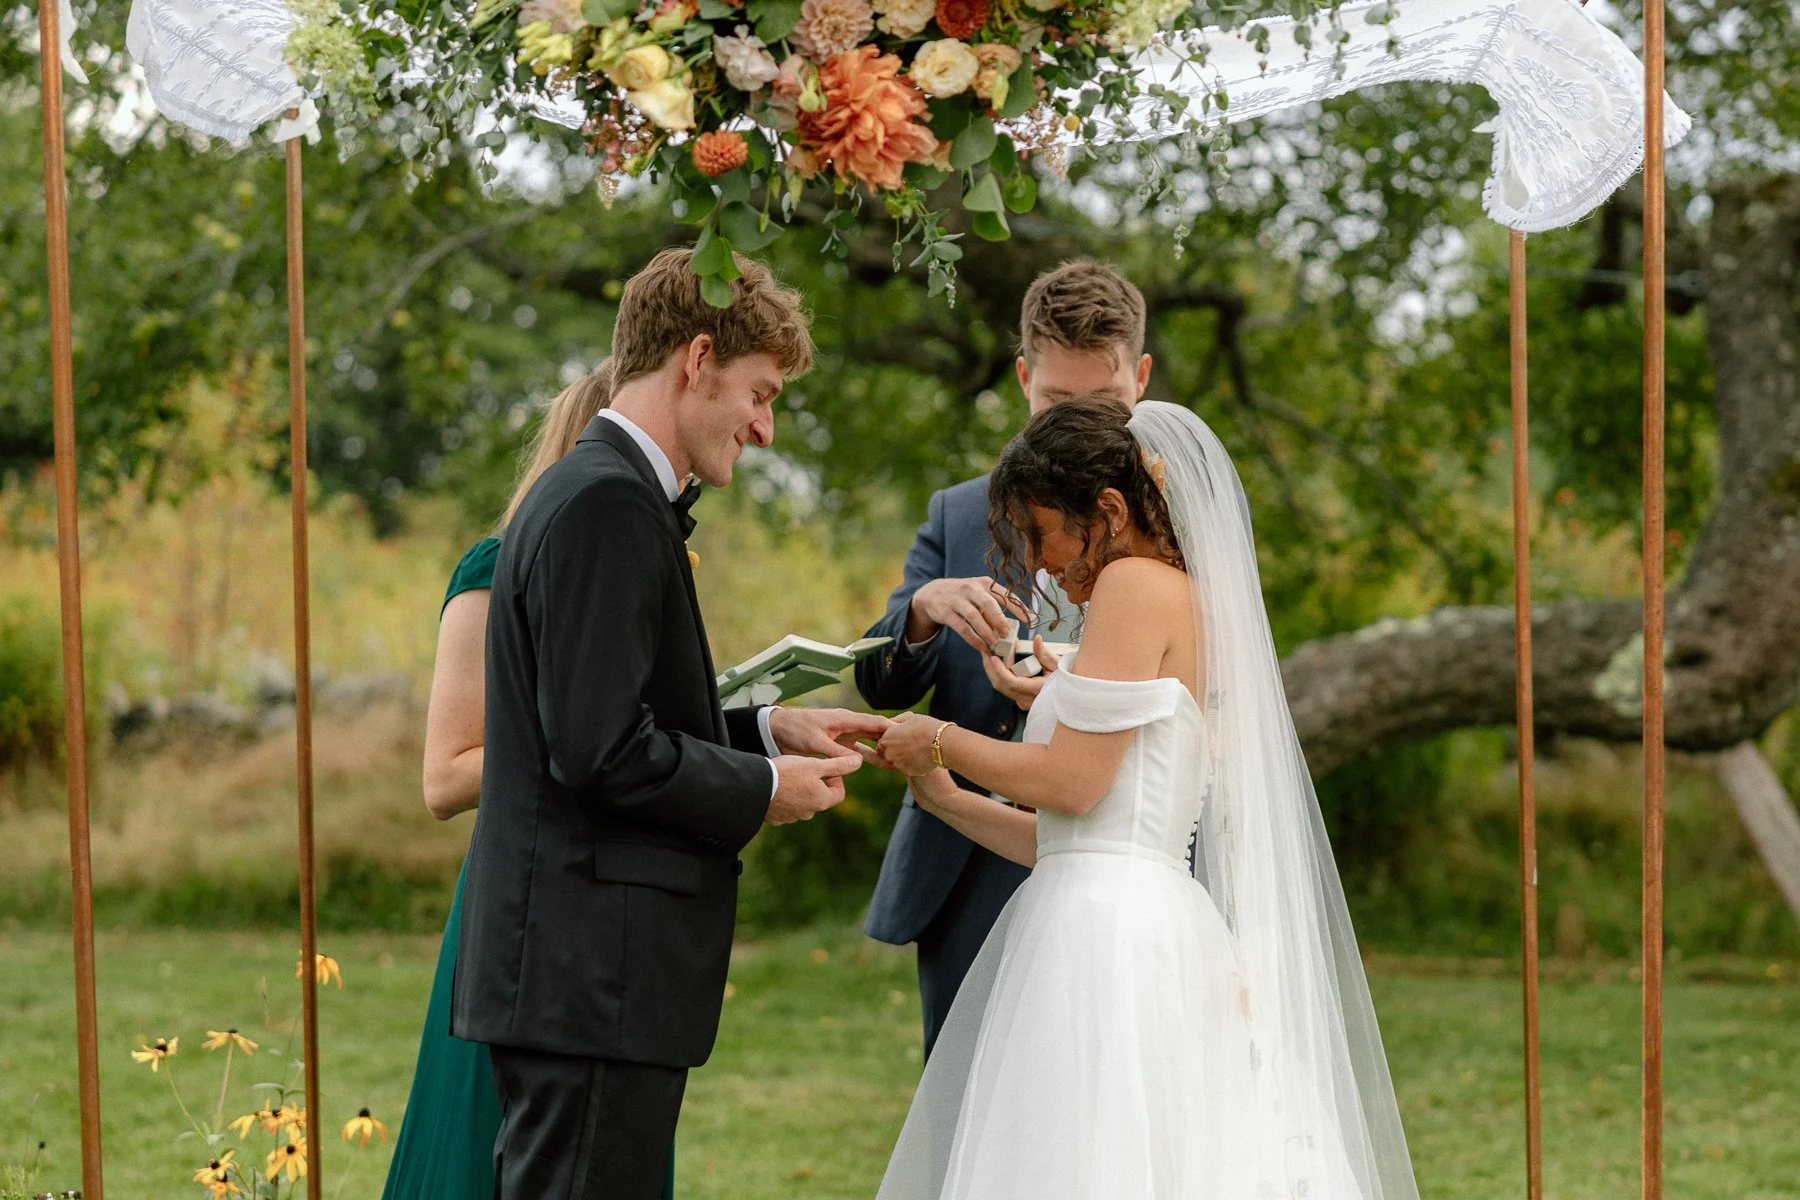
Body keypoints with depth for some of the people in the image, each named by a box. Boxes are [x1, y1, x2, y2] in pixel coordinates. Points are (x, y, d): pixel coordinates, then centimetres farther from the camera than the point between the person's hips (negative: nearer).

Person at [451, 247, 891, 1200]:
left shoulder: (590, 490, 19)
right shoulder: (609, 504, -14)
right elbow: (601, 749, -21)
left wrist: (768, 729, 14)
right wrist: (762, 790, -8)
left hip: (568, 973, 11)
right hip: (594, 977, -11)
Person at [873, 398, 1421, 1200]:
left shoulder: (1138, 586, -5)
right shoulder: (1196, 608, 22)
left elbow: (1072, 783, -13)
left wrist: (942, 740, 1)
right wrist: (944, 796, 20)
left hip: (1106, 939, -9)